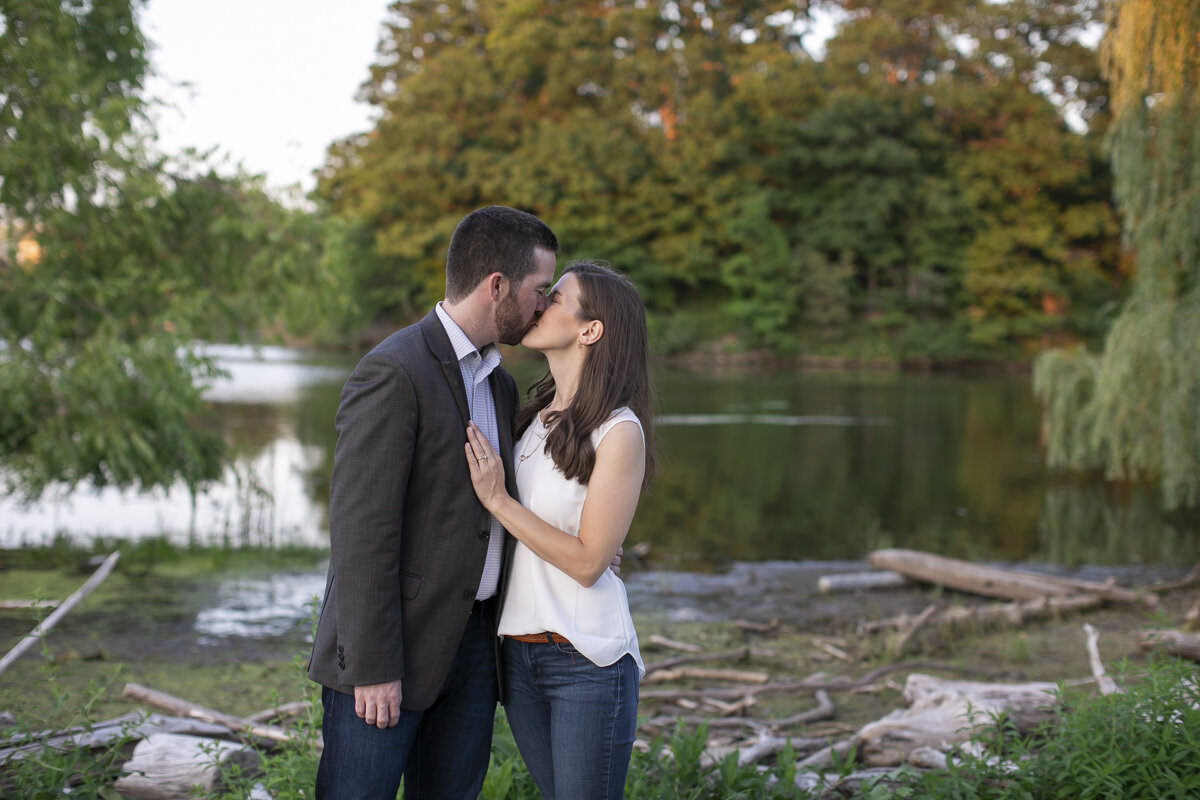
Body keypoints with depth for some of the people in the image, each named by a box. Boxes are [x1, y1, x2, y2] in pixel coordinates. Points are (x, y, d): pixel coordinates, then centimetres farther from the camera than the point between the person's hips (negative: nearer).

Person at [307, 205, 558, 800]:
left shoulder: (500, 386, 14)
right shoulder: (393, 372, -15)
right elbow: (362, 526, -19)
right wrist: (373, 668, -20)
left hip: (473, 638, 8)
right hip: (389, 646, -8)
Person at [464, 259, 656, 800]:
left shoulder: (619, 432, -14)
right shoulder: (536, 414, 8)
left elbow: (588, 561, -16)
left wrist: (497, 499, -18)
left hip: (587, 658, -7)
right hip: (518, 652, 7)